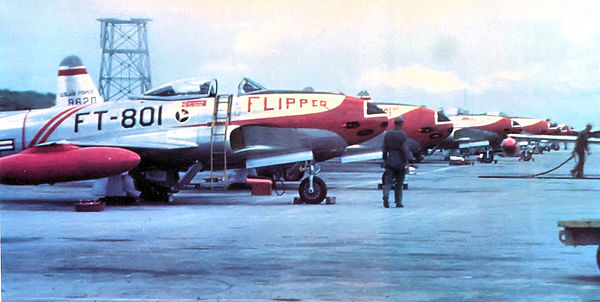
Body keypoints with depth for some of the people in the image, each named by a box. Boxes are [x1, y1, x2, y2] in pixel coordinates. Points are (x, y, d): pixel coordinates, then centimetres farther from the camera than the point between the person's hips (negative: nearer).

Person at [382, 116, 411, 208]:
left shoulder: (387, 134, 3)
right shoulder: (402, 135, -9)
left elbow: (384, 149, 6)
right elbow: (404, 149, -14)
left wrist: (384, 159, 15)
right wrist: (406, 160, -6)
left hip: (390, 161, 2)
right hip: (400, 162, -2)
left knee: (388, 181, -1)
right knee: (399, 183, 8)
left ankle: (386, 195, -28)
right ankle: (398, 202, 12)